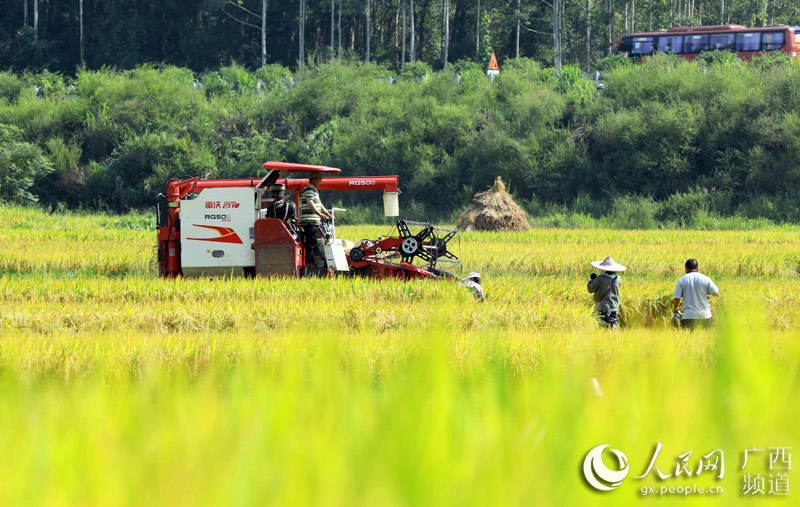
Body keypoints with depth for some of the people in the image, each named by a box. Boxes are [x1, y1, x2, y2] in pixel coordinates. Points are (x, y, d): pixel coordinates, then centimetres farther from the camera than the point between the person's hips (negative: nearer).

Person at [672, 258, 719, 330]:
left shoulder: (681, 280, -2)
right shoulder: (705, 279, 0)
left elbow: (676, 299, -4)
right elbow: (715, 293, 2)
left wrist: (674, 308, 16)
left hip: (689, 316, -2)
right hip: (705, 316, 2)